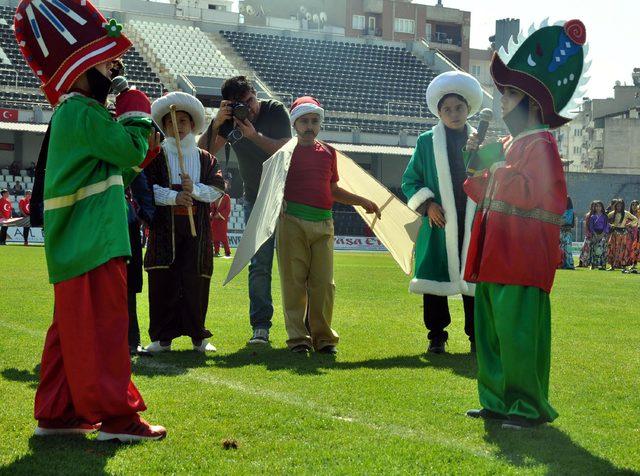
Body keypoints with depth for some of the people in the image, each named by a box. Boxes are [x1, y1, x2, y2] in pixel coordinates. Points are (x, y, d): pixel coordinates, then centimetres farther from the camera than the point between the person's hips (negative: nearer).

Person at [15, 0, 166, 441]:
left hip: (74, 247, 10)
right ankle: (115, 415, -4)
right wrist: (137, 111, 0)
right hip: (95, 244, -10)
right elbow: (130, 149, -15)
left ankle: (56, 413, 17)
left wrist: (145, 141, 10)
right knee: (104, 326, -7)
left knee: (72, 329, 12)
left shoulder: (71, 114, 19)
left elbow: (119, 166, 23)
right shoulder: (85, 112, -14)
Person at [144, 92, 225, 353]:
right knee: (163, 282, -4)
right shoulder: (156, 156, 9)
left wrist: (195, 190, -13)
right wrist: (174, 197, -16)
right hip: (163, 227, -1)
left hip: (197, 229, 1)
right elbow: (146, 187, -3)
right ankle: (163, 336, 3)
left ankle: (198, 336, 8)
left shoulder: (206, 159, 15)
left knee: (196, 281, -1)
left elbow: (217, 189, 5)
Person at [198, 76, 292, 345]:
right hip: (256, 199, 1)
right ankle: (260, 326, -3)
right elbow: (204, 153, -14)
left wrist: (254, 135, -27)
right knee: (259, 265, -5)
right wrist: (216, 124, -28)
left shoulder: (275, 111, -9)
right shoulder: (230, 121, -5)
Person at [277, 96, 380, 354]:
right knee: (294, 281, -2)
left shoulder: (328, 153, 18)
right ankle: (297, 337, 2)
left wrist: (362, 201, 24)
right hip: (292, 222, -3)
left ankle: (323, 336, 6)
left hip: (323, 224, 4)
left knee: (323, 282, 0)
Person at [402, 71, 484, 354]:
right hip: (439, 224, -1)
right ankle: (437, 336, 11)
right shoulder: (426, 142, 6)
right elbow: (410, 181, 7)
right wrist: (427, 204, -6)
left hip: (474, 225, 1)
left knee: (473, 278, 2)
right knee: (436, 279, 1)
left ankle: (477, 336, 12)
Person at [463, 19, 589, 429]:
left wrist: (500, 170, -20)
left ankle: (530, 407, 3)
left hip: (524, 260, -10)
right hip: (495, 257, 10)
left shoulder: (541, 145, -10)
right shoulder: (509, 145, 18)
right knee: (491, 329, 13)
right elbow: (489, 195, 23)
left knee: (519, 332, -7)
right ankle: (499, 400, 22)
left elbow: (550, 198, -22)